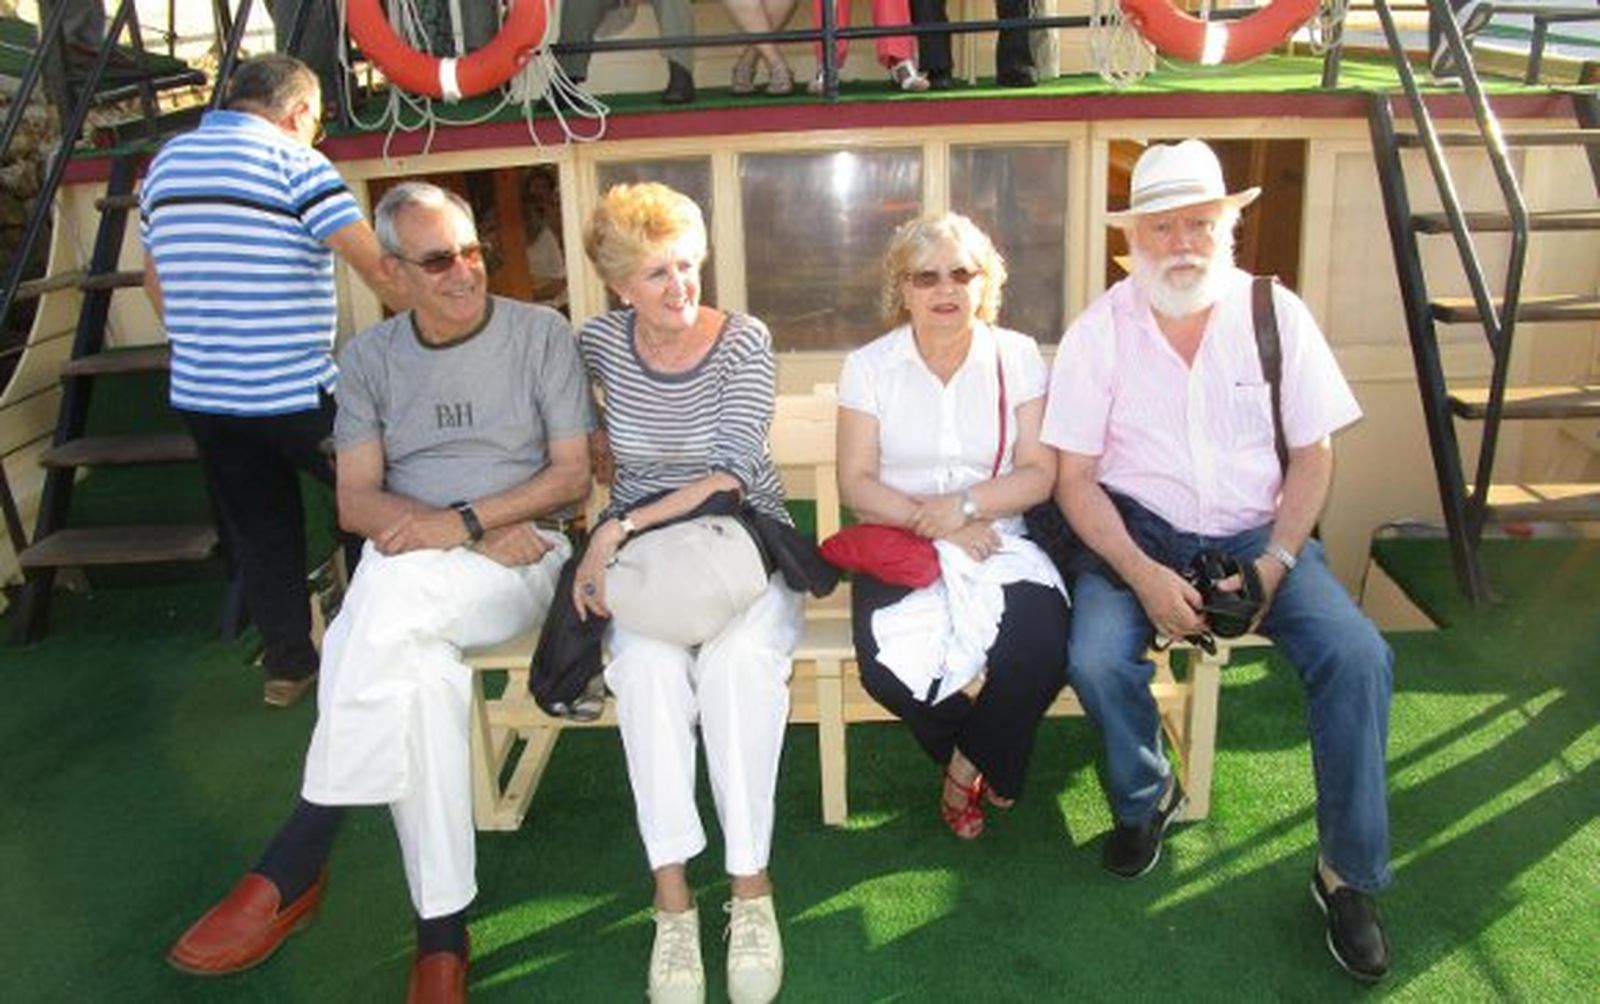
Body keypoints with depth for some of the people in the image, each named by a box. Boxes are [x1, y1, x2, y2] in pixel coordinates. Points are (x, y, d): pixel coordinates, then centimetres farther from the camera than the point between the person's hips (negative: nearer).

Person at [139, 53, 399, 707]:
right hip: (296, 394, -6)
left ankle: (286, 663, 25)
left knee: (258, 530, 16)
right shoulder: (294, 163, -10)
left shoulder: (164, 163, 12)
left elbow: (156, 282, 19)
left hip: (199, 393, 7)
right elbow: (377, 267, -17)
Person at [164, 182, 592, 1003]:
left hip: (521, 553, -2)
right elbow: (357, 502, 4)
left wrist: (463, 520, -14)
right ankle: (442, 927, -21)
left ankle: (292, 868, -25)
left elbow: (573, 476, -1)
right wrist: (463, 532, -12)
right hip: (403, 569, 3)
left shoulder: (539, 333, 4)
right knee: (418, 668, -33)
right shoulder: (369, 357, 11)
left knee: (395, 598, -35)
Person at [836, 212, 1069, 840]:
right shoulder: (869, 366, 4)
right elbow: (856, 484, -3)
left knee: (1044, 652, -27)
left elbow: (1039, 474, 0)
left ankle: (967, 764, 8)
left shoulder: (1017, 357, 6)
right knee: (887, 668, -27)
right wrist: (935, 524, -17)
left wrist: (965, 505, -17)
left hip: (998, 541, 1)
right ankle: (988, 763, 9)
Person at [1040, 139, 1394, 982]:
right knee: (1096, 657, -28)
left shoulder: (1276, 314, -1)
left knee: (1358, 656, -21)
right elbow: (1074, 477, -7)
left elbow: (1313, 455, 2)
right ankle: (1145, 800, 6)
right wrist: (1146, 577, -19)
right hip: (1137, 532, -1)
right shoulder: (1100, 331, -5)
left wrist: (1273, 564, -12)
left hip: (1256, 532, 2)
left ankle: (1348, 874, -1)